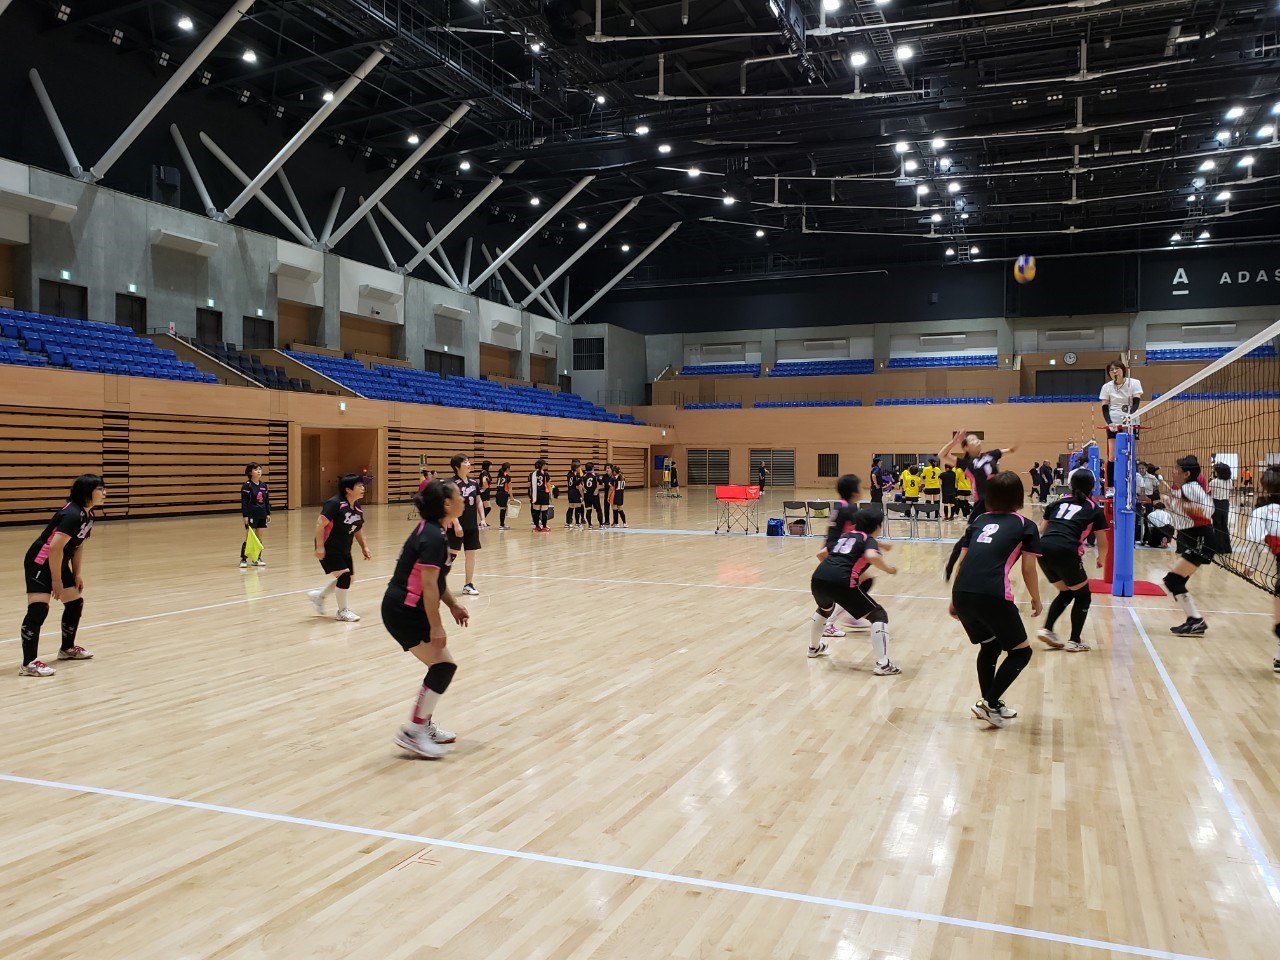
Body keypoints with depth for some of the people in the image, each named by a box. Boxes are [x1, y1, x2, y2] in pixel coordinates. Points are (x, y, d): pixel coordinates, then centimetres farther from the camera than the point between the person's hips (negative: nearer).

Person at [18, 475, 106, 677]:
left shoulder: (87, 514, 4)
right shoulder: (72, 515, -26)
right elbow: (55, 548, -28)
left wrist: (77, 574, 10)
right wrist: (56, 580, -20)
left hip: (58, 563, 10)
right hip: (40, 564, -10)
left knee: (75, 603, 17)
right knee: (38, 610, -16)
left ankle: (67, 648, 34)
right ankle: (28, 663, -16)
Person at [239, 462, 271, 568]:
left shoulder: (263, 485, 9)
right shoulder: (247, 486, -8)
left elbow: (267, 501, 14)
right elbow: (244, 502, -11)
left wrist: (268, 513, 10)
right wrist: (245, 515, -15)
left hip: (262, 515, 6)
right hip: (251, 515, -6)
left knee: (259, 537, 9)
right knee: (248, 537, -5)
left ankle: (257, 558, 16)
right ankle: (243, 559, 1)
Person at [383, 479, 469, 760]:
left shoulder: (434, 531, 9)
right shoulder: (433, 537, -21)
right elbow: (428, 585, -23)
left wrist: (453, 605, 14)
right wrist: (436, 626, -21)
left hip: (409, 609, 10)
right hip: (404, 612, -10)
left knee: (440, 666, 13)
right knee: (444, 665, -9)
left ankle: (424, 725, 26)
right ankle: (412, 733, -1)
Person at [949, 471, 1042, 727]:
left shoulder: (978, 521, 21)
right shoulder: (1025, 526, 10)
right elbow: (1028, 569, 8)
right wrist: (1036, 600, 24)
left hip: (962, 594, 5)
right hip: (993, 596, -5)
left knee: (989, 646, 29)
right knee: (1021, 651, 16)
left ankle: (989, 704, 34)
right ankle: (989, 703, 7)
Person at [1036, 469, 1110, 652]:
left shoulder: (1058, 503, 22)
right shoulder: (1095, 510, 13)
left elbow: (1041, 531, 21)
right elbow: (1103, 544, 17)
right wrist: (1100, 560, 37)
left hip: (1043, 549, 4)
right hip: (1066, 552, -4)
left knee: (1066, 592, 27)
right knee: (1083, 596, 19)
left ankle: (1046, 629, 14)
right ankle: (1075, 641, 16)